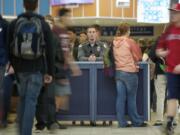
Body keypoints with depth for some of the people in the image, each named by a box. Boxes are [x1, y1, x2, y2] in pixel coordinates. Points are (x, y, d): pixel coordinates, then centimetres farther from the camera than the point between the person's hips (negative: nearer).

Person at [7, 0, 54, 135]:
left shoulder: (14, 24, 3)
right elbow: (49, 51, -3)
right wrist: (50, 72, 3)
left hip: (20, 68, 2)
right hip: (37, 69, -2)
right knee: (31, 101, -4)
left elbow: (9, 49, 7)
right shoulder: (44, 24, -2)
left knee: (23, 100, 16)